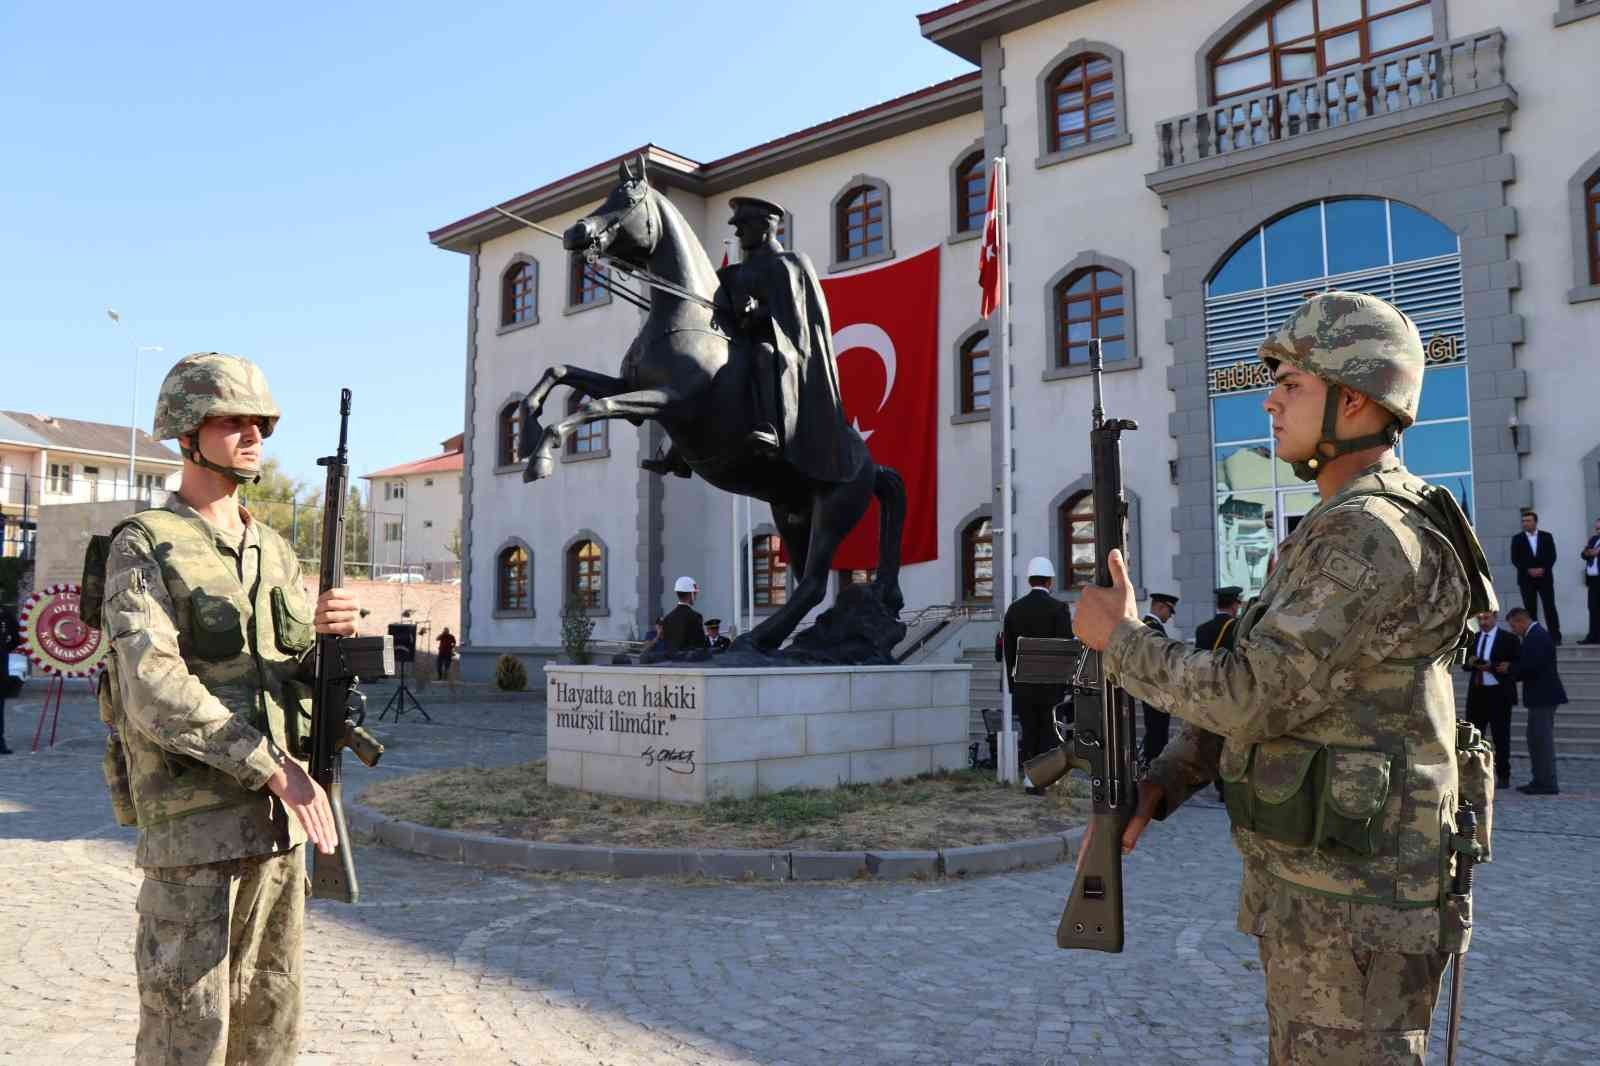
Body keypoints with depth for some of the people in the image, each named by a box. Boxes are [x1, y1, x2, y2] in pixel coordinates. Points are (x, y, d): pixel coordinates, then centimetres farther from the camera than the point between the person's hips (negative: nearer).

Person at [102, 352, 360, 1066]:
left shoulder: (274, 550, 12)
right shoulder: (143, 547, -7)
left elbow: (304, 673, 13)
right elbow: (155, 691, -19)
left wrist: (333, 631, -10)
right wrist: (275, 767, -20)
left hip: (279, 820, 6)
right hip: (194, 824, -6)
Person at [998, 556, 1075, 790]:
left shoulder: (1014, 608, 5)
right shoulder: (1059, 608, -6)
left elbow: (1007, 648, 7)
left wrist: (1011, 682, 13)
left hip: (1023, 683, 3)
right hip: (1050, 682, -3)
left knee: (1029, 731, 8)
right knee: (1049, 730, 5)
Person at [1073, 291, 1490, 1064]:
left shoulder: (1370, 538, -21)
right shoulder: (1339, 534, 12)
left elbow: (1251, 697, -24)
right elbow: (1250, 682, 13)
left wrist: (1119, 639, -11)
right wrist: (1157, 785, 3)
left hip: (1353, 905, -10)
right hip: (1306, 885, 10)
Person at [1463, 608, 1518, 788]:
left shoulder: (1509, 639, -3)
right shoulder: (1473, 638, 13)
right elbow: (1465, 665, 16)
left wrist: (1492, 666, -19)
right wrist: (1470, 663, -7)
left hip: (1498, 694, -4)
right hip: (1476, 693, 5)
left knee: (1501, 737, 2)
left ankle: (1503, 777, 10)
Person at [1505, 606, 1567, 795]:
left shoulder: (1537, 636, -16)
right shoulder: (1535, 635, 16)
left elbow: (1533, 666, -25)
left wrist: (1510, 668, -11)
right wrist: (1511, 670, 6)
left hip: (1543, 697, -11)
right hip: (1540, 696, 11)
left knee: (1543, 739, -6)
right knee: (1536, 739, 14)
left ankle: (1548, 784, -2)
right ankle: (1540, 781, 20)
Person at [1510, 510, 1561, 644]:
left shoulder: (1546, 536, 7)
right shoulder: (1517, 539, 5)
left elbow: (1552, 556, 3)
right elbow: (1515, 559, 1)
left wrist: (1543, 569, -12)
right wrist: (1529, 570, -11)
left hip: (1545, 577, 0)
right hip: (1526, 579, 0)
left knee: (1550, 607, -3)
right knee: (1530, 609, -1)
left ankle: (1555, 636, 0)